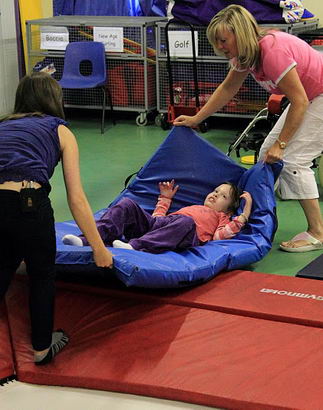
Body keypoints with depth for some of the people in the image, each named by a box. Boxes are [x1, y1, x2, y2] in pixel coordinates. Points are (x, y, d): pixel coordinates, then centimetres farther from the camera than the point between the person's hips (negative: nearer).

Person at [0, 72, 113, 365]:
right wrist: (99, 248, 14)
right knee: (43, 275, 22)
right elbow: (76, 199, 10)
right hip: (28, 202, -4)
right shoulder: (59, 130, 17)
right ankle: (43, 348, 37)